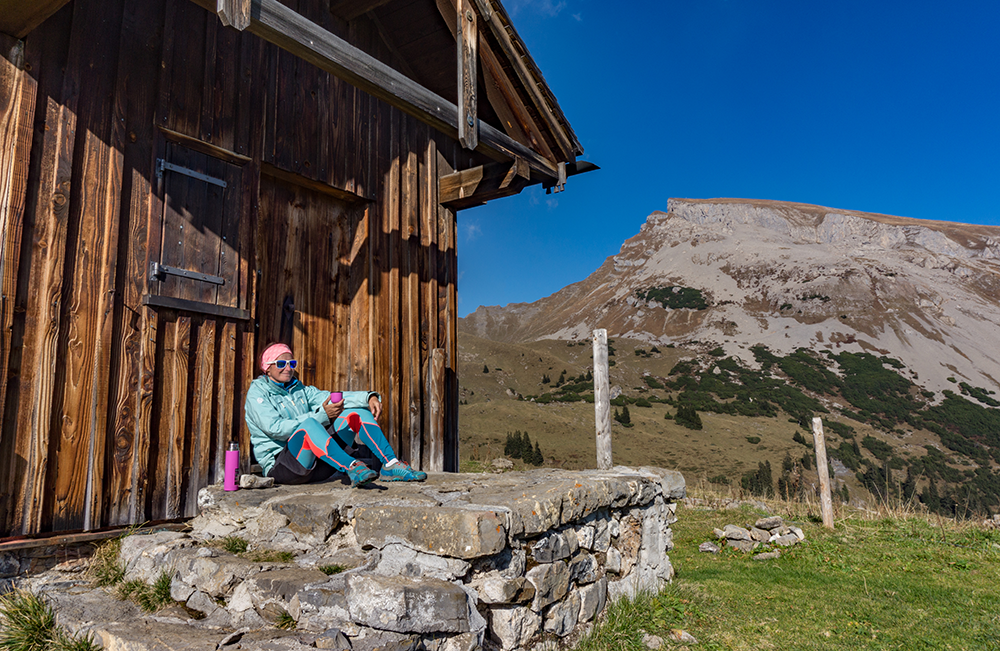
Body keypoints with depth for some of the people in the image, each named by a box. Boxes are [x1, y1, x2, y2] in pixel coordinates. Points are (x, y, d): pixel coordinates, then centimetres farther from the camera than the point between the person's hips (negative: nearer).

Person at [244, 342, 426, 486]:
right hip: (279, 465, -7)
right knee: (309, 424, -37)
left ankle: (390, 465, -17)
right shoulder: (257, 394, -1)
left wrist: (369, 397, -12)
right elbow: (275, 428, -18)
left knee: (357, 411, -2)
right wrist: (322, 416, -26)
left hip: (318, 462, 7)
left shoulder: (299, 390, 19)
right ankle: (352, 467, -46)